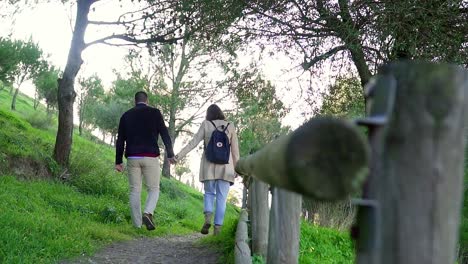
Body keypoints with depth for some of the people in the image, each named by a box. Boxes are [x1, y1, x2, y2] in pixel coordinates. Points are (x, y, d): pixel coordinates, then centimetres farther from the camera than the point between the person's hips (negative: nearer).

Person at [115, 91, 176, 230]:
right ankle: (148, 213, -20)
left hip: (132, 158, 2)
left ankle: (137, 225, 3)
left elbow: (120, 140, 9)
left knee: (135, 191, 6)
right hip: (150, 157, -2)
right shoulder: (155, 113, 3)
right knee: (154, 189, 6)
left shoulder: (126, 115, 10)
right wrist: (170, 154, 4)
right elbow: (165, 134, -2)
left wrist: (118, 161, 13)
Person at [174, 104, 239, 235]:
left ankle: (208, 216, -11)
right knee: (221, 197, 3)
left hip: (209, 166, 0)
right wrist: (236, 168, 12)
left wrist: (178, 156, -2)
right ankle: (218, 227, -3)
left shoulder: (206, 124, 2)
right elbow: (235, 150, 6)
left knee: (209, 193, 15)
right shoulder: (230, 126, 5)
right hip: (225, 166, 0)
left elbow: (193, 142, -4)